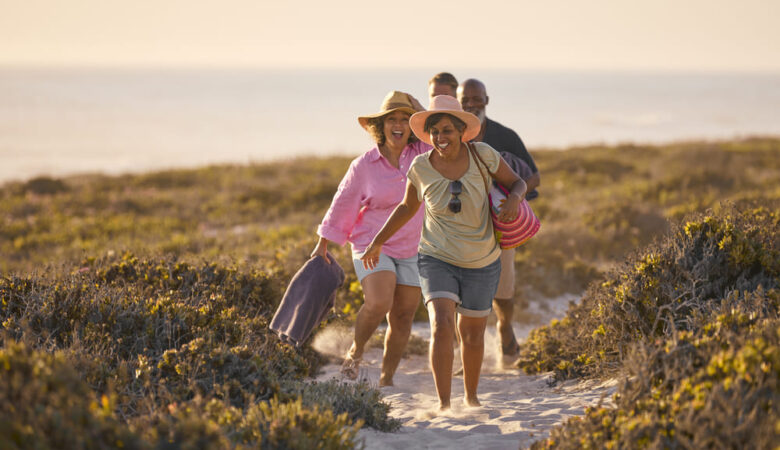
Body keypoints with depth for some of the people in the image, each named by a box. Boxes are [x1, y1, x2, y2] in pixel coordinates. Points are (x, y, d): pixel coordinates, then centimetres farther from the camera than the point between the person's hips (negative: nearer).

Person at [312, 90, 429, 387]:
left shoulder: (422, 154, -1)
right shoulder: (364, 166, -6)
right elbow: (342, 205, 2)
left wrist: (421, 111, -7)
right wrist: (322, 246, 5)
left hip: (412, 251, 3)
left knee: (402, 318, 5)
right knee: (378, 303, -25)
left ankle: (386, 379, 21)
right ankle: (355, 352, 3)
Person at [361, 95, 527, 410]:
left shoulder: (481, 155, -12)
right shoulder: (421, 167, -10)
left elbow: (516, 183, 1)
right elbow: (408, 207, 8)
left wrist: (513, 200, -22)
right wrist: (377, 242, 13)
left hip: (481, 263, 1)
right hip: (437, 259, -1)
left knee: (472, 333, 14)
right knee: (441, 326, -22)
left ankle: (470, 395, 37)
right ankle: (443, 403, -22)